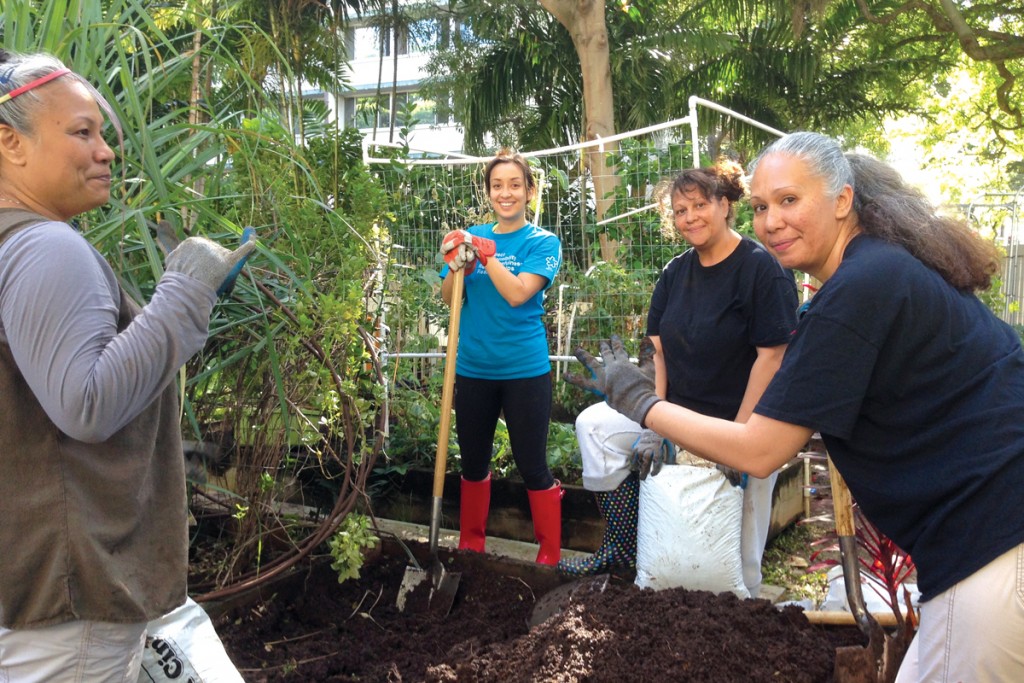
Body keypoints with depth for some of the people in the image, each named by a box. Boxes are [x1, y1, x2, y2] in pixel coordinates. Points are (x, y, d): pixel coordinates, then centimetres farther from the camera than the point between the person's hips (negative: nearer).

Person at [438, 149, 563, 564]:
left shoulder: (543, 242, -3)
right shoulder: (472, 236, 7)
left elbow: (518, 293, -18)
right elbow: (448, 297, 1)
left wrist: (485, 253, -20)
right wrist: (458, 265, -16)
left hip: (525, 370, -4)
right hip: (473, 368, 4)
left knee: (532, 466, 3)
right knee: (473, 462, 16)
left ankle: (550, 556, 19)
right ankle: (471, 544, 34)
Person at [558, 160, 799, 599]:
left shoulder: (761, 268, -14)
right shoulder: (676, 273, 6)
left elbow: (772, 356, -18)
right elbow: (659, 353, 4)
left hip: (740, 424, -6)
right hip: (680, 416, 6)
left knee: (736, 555, -1)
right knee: (595, 424, -3)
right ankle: (622, 551, 5)